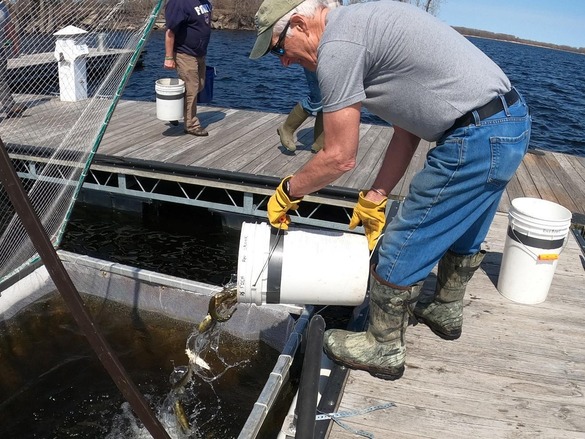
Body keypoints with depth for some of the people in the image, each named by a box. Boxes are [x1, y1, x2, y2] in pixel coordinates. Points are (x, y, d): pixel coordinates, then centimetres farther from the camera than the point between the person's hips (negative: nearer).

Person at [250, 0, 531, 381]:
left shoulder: (336, 47, -14)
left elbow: (339, 158, -13)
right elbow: (408, 127, 16)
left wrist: (286, 193, 4)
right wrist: (375, 197, 16)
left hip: (475, 140, -10)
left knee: (402, 249, 3)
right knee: (464, 233, 27)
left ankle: (384, 350, 23)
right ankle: (446, 311, 51)